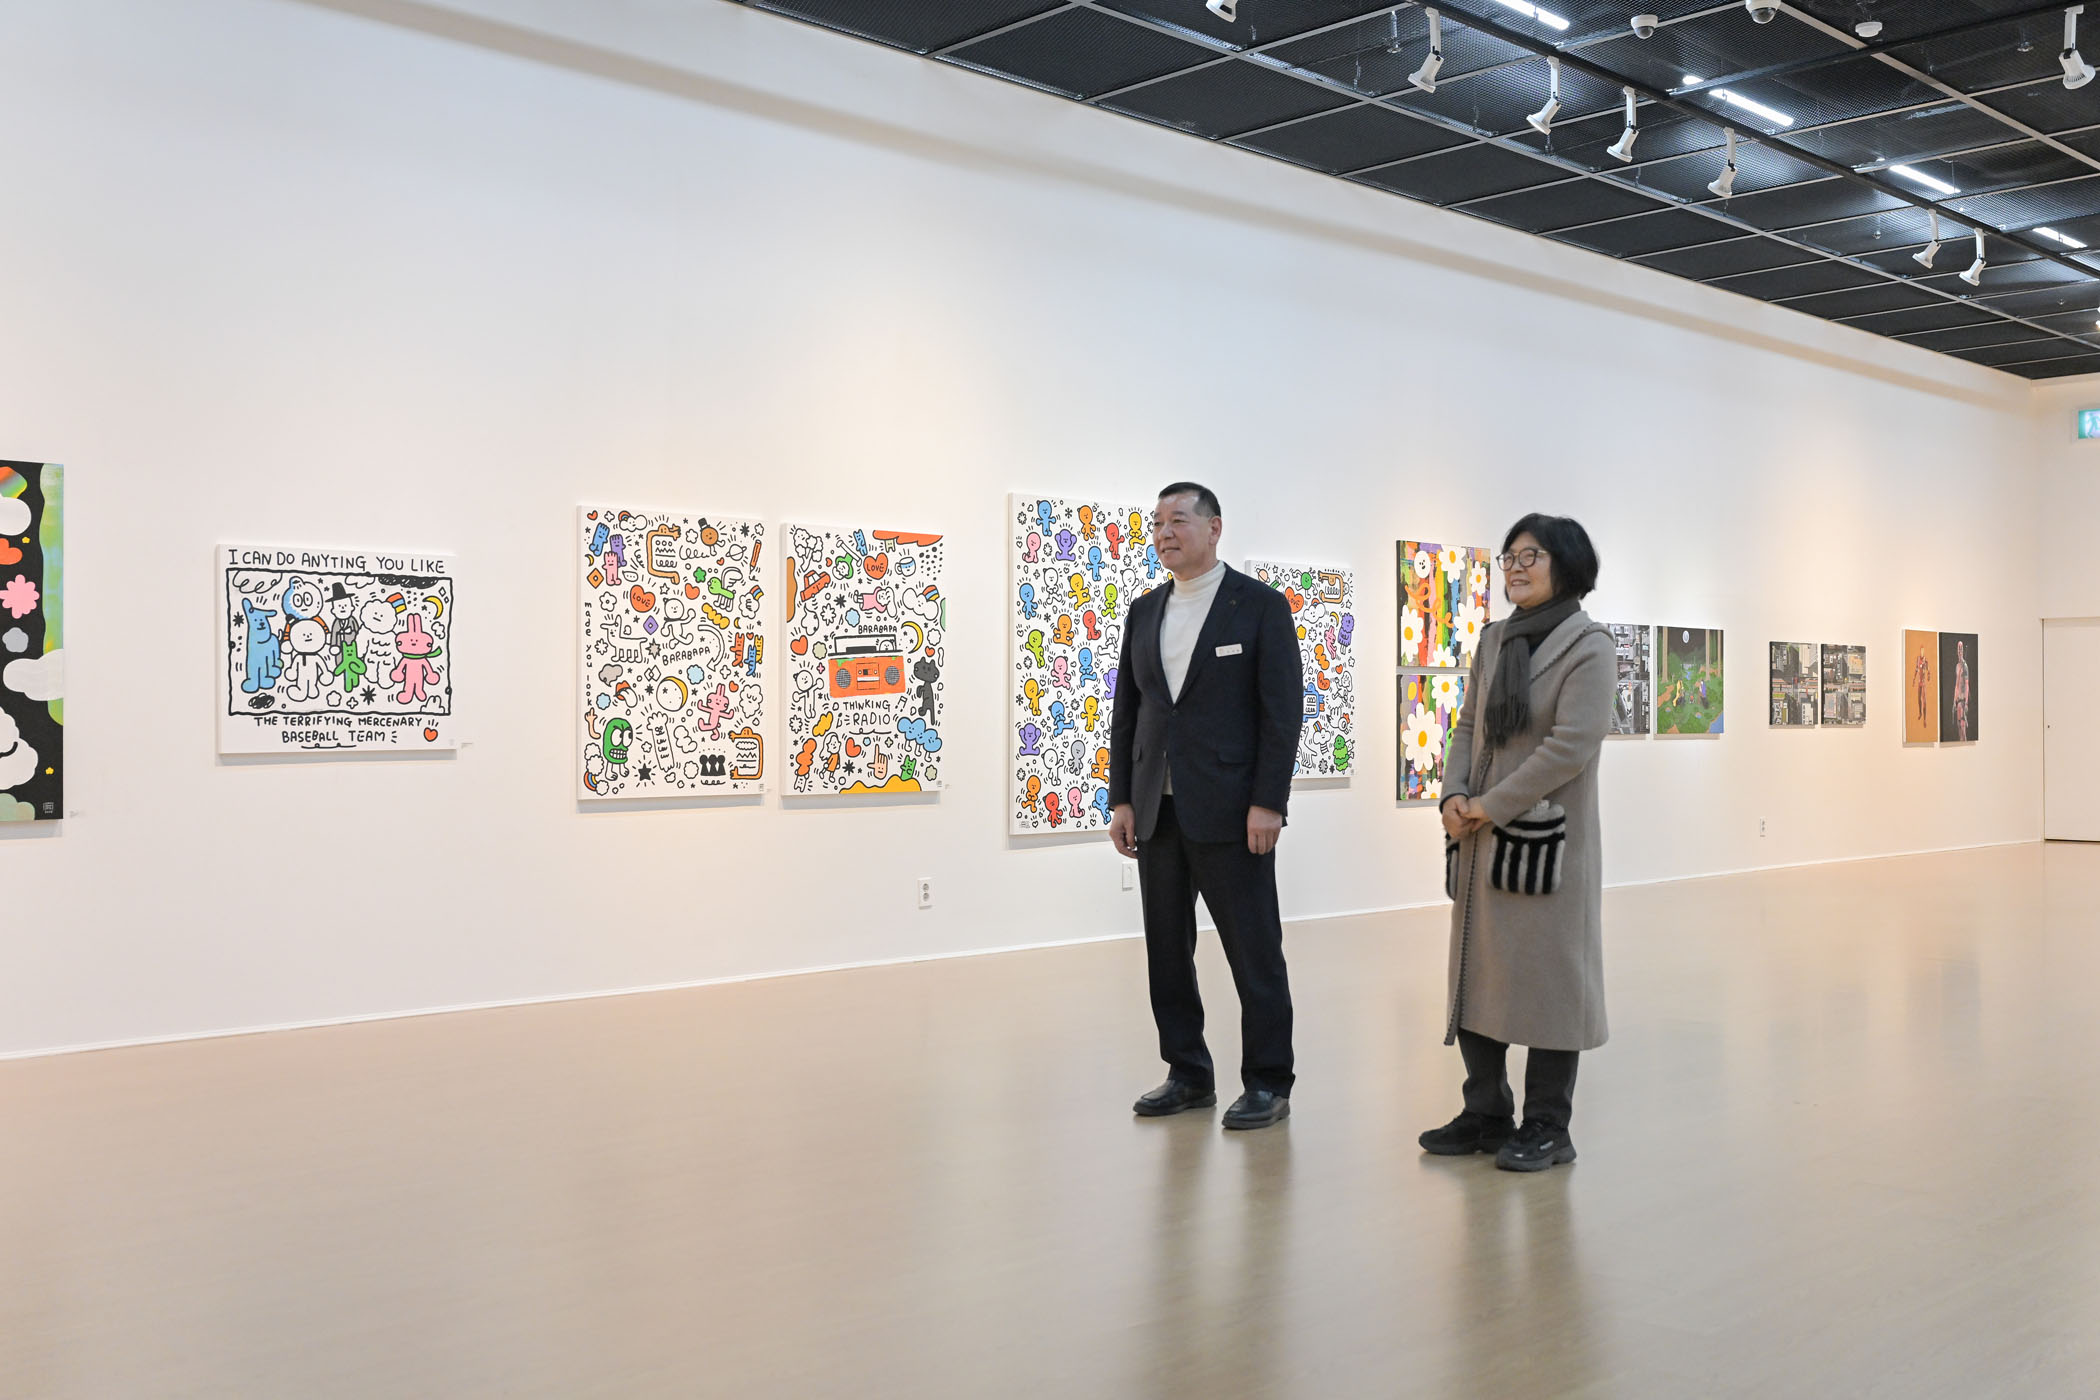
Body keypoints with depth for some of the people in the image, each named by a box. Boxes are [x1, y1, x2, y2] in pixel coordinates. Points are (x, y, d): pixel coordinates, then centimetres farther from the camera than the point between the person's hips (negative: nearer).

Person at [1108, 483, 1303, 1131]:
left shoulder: (1260, 606, -3)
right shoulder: (1144, 613, 13)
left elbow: (1282, 710, -8)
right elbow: (1125, 711, 14)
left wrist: (1267, 803, -14)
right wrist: (1121, 799, 7)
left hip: (1229, 811, -6)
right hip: (1157, 811, 6)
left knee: (1255, 953, 1)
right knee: (1166, 952, 11)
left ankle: (1267, 1084, 12)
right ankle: (1189, 1076, 24)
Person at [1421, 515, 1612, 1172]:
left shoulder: (1588, 645, -8)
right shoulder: (1494, 641, 12)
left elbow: (1572, 744, -17)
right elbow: (1468, 728, 12)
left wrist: (1492, 805, -16)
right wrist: (1453, 796, -6)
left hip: (1547, 838, -7)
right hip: (1481, 841, 7)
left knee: (1547, 975, 1)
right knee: (1475, 972, 11)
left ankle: (1547, 1128, 13)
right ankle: (1486, 1114, 24)